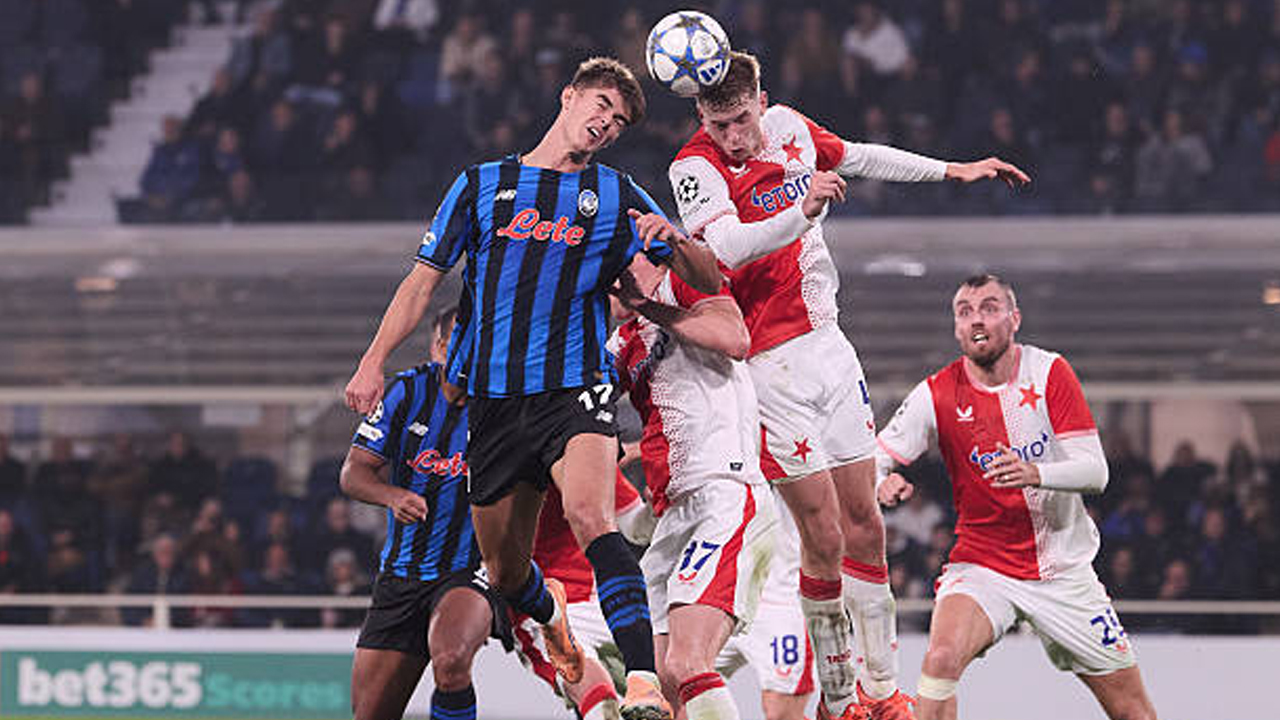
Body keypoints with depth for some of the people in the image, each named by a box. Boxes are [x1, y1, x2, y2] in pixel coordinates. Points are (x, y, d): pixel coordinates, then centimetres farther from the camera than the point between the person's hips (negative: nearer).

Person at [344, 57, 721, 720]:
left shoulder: (618, 197, 11)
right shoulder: (481, 185, 12)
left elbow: (709, 282, 9)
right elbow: (424, 280, 14)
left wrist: (674, 242, -13)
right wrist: (374, 361, 3)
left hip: (575, 391, -2)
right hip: (493, 402, 2)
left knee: (591, 517, -29)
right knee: (504, 569, 8)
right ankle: (553, 624, 43)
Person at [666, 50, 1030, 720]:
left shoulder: (789, 127, 4)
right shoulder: (696, 167, -16)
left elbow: (859, 158, 24)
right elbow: (727, 247, -33)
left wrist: (952, 170, 31)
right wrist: (800, 213, -49)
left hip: (827, 344, 6)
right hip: (768, 364, -6)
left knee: (864, 527, 7)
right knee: (823, 538, -8)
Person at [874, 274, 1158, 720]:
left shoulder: (1048, 373, -7)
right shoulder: (936, 395, -8)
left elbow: (1095, 471, -13)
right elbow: (869, 462, -5)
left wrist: (1035, 474, -33)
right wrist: (883, 485, -30)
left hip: (1064, 568, 1)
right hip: (981, 564, -1)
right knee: (942, 657, -32)